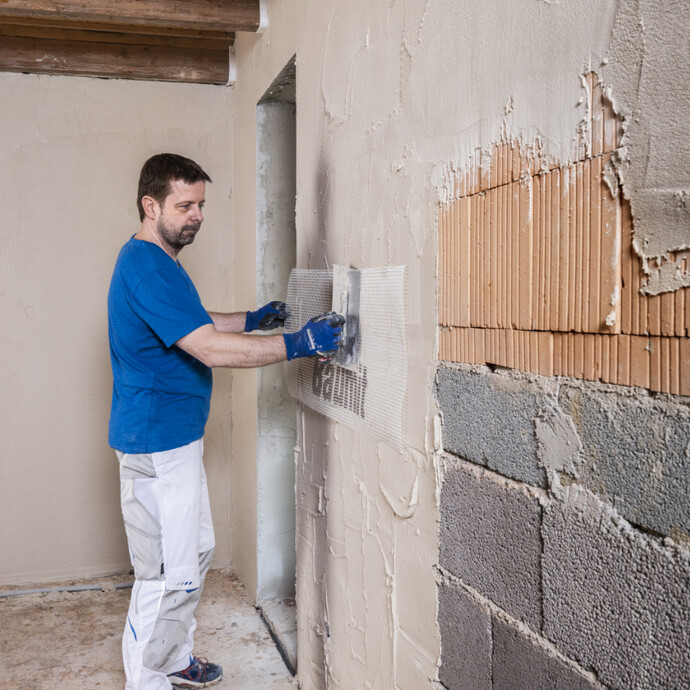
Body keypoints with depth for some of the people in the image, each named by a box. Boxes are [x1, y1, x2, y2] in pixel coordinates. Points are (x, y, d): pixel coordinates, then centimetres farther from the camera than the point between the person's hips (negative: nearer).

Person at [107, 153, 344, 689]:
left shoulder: (155, 261, 14)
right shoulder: (146, 266, -20)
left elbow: (192, 324, 27)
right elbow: (210, 349, -27)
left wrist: (251, 320, 17)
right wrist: (297, 344, -25)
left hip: (176, 434, 11)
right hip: (157, 442, -11)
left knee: (196, 551, 20)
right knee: (169, 574, -2)